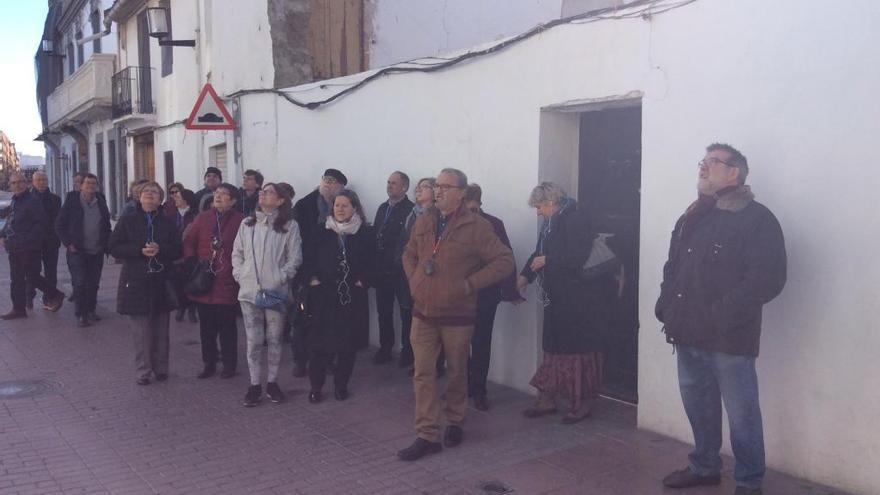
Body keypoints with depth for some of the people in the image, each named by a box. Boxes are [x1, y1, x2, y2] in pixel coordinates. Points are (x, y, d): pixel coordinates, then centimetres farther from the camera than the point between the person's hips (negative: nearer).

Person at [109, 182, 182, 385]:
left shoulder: (167, 223, 9)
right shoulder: (127, 221, 4)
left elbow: (177, 249, 4)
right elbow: (114, 247, -2)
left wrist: (160, 249, -16)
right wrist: (140, 251, -15)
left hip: (162, 283, 2)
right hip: (136, 282, -2)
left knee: (161, 331, 8)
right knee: (141, 332, -2)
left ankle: (161, 369, 20)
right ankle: (143, 372, 9)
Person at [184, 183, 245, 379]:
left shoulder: (241, 221, -5)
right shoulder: (201, 218, 7)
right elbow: (188, 242, 9)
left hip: (227, 284, -3)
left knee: (227, 326, 6)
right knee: (206, 326, 12)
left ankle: (229, 365, 19)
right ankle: (209, 364, 25)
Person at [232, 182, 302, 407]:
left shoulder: (289, 225, -2)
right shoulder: (247, 224, 8)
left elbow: (295, 258, -3)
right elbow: (237, 253, 13)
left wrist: (279, 279, -12)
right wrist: (240, 275, 1)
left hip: (276, 292, -2)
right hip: (249, 291, 2)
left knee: (274, 339, 8)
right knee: (253, 340, 4)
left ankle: (272, 382, 22)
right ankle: (254, 385, 15)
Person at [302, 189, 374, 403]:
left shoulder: (365, 233, 0)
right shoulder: (322, 232, 4)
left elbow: (371, 262, 2)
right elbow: (308, 258, 7)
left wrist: (362, 281, -9)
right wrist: (312, 279, -4)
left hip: (352, 296, 0)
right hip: (324, 295, 0)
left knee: (348, 341, 6)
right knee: (320, 341, -1)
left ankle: (341, 384, 20)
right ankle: (316, 386, 11)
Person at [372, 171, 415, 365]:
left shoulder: (411, 210, -11)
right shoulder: (383, 208, 13)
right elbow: (376, 235, 13)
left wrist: (402, 262, -17)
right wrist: (375, 265, 8)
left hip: (401, 270, -7)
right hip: (382, 269, 7)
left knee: (406, 312, 5)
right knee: (383, 312, 13)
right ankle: (385, 349, 23)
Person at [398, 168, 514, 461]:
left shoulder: (476, 227, -10)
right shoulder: (423, 222, 6)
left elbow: (505, 261, -12)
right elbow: (409, 255, 23)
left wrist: (469, 284, -16)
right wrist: (414, 282, 7)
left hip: (457, 316, -4)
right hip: (423, 313, 4)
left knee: (457, 372, 12)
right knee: (423, 373, 1)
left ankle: (455, 423, 32)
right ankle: (428, 435, 7)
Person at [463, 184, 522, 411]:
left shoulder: (493, 225, -6)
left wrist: (510, 290, -10)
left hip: (484, 296, -2)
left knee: (481, 343, 7)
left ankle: (478, 389, 17)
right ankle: (463, 384, 25)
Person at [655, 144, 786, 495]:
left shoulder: (757, 219, -7)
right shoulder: (691, 218, 16)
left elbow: (768, 278, -16)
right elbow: (673, 266, 22)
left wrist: (725, 315, -22)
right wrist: (666, 305, 6)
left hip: (729, 338, -7)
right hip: (689, 334, 7)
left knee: (742, 414, 4)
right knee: (698, 407, 18)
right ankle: (704, 466, 36)